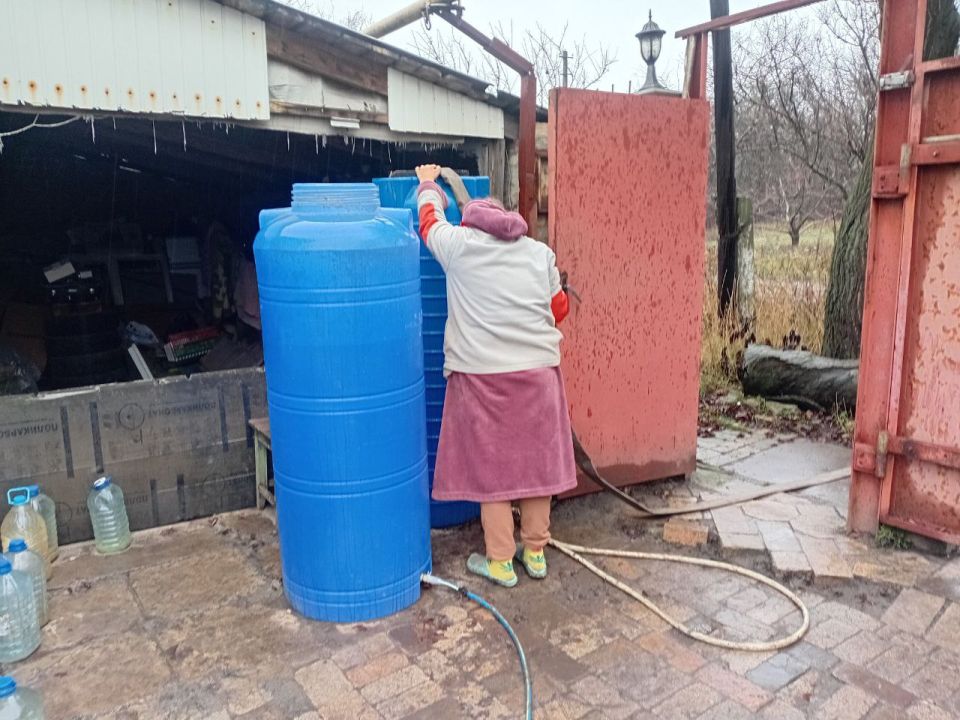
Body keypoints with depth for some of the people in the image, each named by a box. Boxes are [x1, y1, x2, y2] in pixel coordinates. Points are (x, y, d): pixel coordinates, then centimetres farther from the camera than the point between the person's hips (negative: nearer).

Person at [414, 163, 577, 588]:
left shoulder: (458, 245, 1)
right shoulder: (540, 252, 9)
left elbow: (430, 217, 19)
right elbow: (560, 308, 17)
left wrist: (427, 182, 38)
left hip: (482, 374, -3)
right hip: (539, 370, 3)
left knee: (490, 466, 8)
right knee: (536, 460, 14)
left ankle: (500, 562, 19)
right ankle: (535, 552, 29)